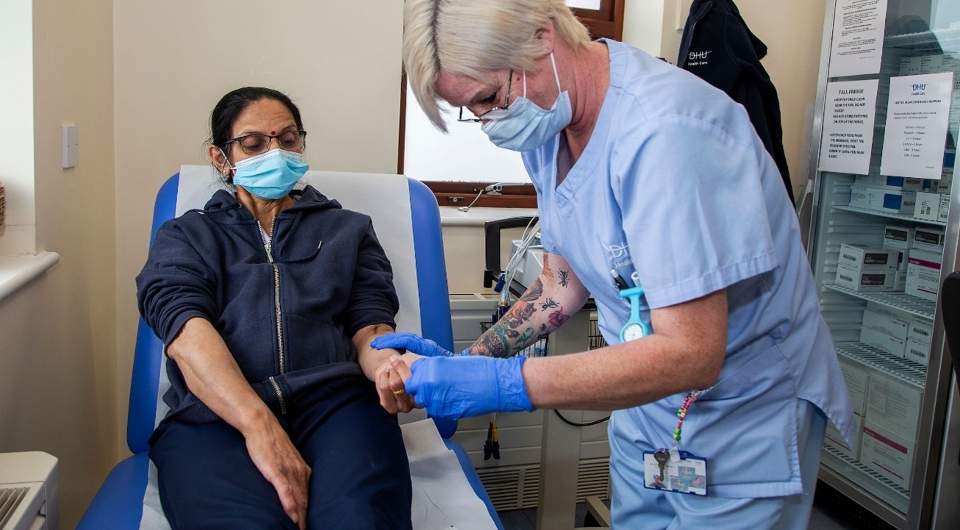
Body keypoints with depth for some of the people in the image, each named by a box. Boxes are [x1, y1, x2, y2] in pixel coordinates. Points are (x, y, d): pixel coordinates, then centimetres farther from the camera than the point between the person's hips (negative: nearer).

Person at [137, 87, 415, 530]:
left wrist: (388, 364, -17)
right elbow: (185, 330, 0)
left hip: (336, 402, 1)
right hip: (213, 416, 0)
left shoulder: (348, 229, 25)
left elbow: (368, 322, 11)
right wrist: (259, 424, -20)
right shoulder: (185, 236, 20)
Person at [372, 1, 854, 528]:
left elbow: (689, 355, -31)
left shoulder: (665, 131, -30)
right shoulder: (550, 120, -4)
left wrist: (500, 382, -31)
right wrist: (467, 361, -4)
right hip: (647, 403, 7)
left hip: (744, 417, -6)